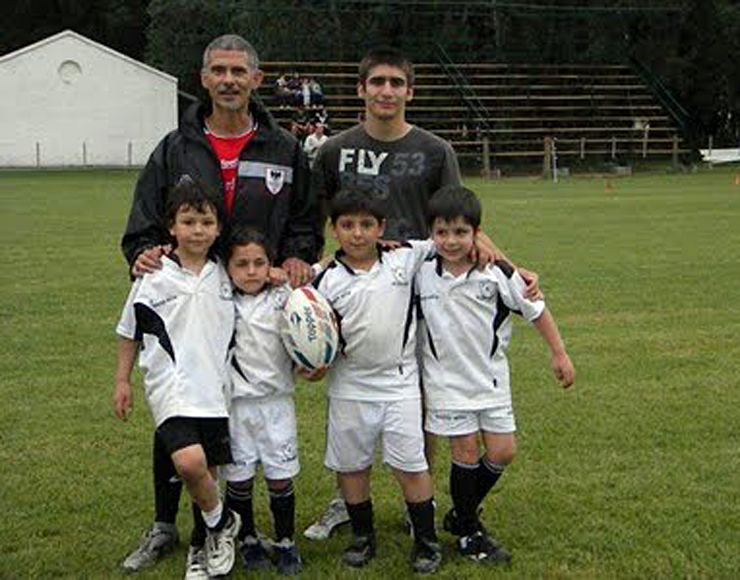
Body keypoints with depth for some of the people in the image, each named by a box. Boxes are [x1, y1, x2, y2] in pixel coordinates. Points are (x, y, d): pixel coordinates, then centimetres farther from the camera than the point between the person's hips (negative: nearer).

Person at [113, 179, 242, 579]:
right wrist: (122, 381, 10)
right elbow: (129, 333, 9)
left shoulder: (225, 276, 5)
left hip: (216, 388, 3)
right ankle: (223, 522, 4)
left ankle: (203, 546, 30)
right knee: (189, 462, -22)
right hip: (171, 389, -3)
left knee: (208, 471, 9)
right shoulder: (153, 276, -1)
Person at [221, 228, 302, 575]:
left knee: (281, 476, 5)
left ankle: (286, 543, 21)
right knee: (238, 477, 8)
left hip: (276, 400, 0)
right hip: (234, 402, 0)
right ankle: (248, 540, 27)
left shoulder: (283, 299, -1)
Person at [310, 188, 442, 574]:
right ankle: (362, 535, 29)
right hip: (350, 387, 1)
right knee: (351, 465, 11)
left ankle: (426, 539, 17)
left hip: (400, 382, 0)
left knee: (411, 464, 1)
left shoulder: (403, 259, -2)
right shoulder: (326, 280, -4)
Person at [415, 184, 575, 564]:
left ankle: (460, 515, 26)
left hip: (490, 377, 2)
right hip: (447, 381, -1)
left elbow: (535, 310, -2)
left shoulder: (497, 273, -12)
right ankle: (469, 533, 18)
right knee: (465, 453, 0)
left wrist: (558, 353, 1)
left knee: (503, 450, 3)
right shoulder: (422, 274, -9)